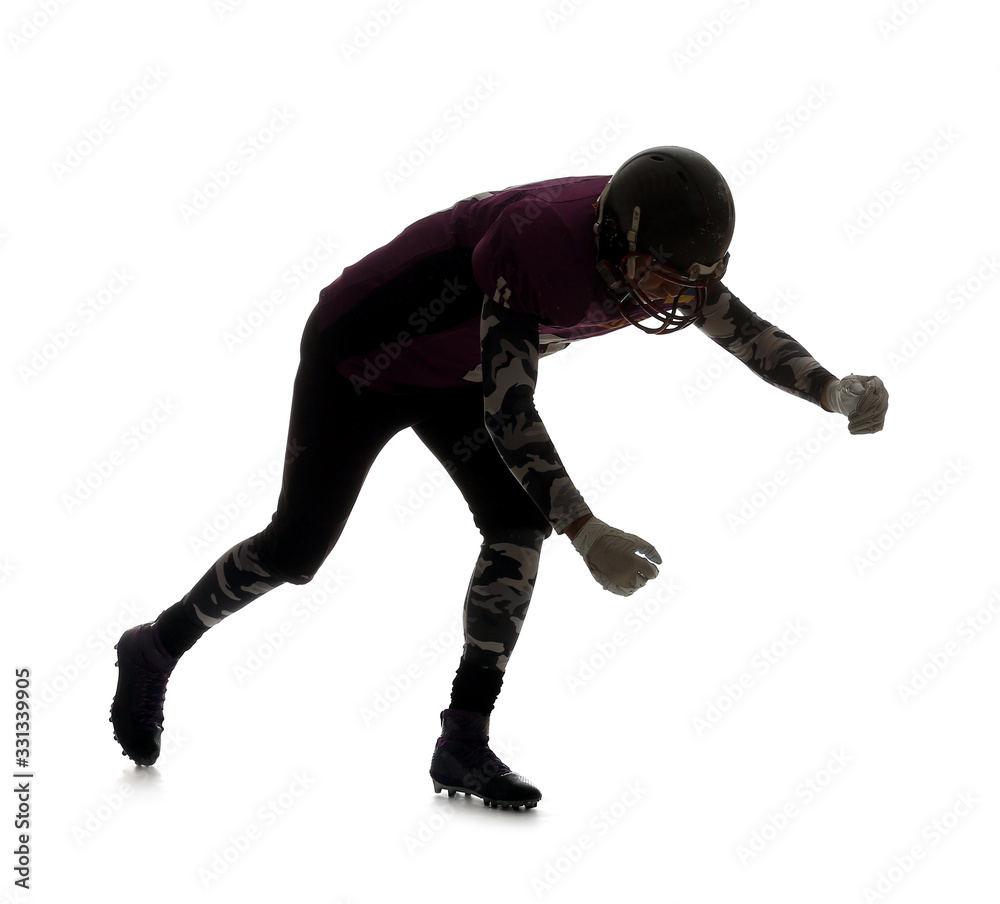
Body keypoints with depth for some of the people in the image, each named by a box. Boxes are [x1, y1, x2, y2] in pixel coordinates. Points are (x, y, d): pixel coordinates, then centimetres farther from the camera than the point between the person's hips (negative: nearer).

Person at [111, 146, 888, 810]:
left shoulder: (661, 242, -18)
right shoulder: (540, 241, -41)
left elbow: (747, 332, -8)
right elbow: (508, 410, -43)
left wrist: (838, 391, -25)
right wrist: (587, 533, -48)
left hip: (450, 372, 7)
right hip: (357, 361, -7)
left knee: (519, 522, -11)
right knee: (298, 548, -2)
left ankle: (464, 742, -4)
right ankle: (155, 649, 24)